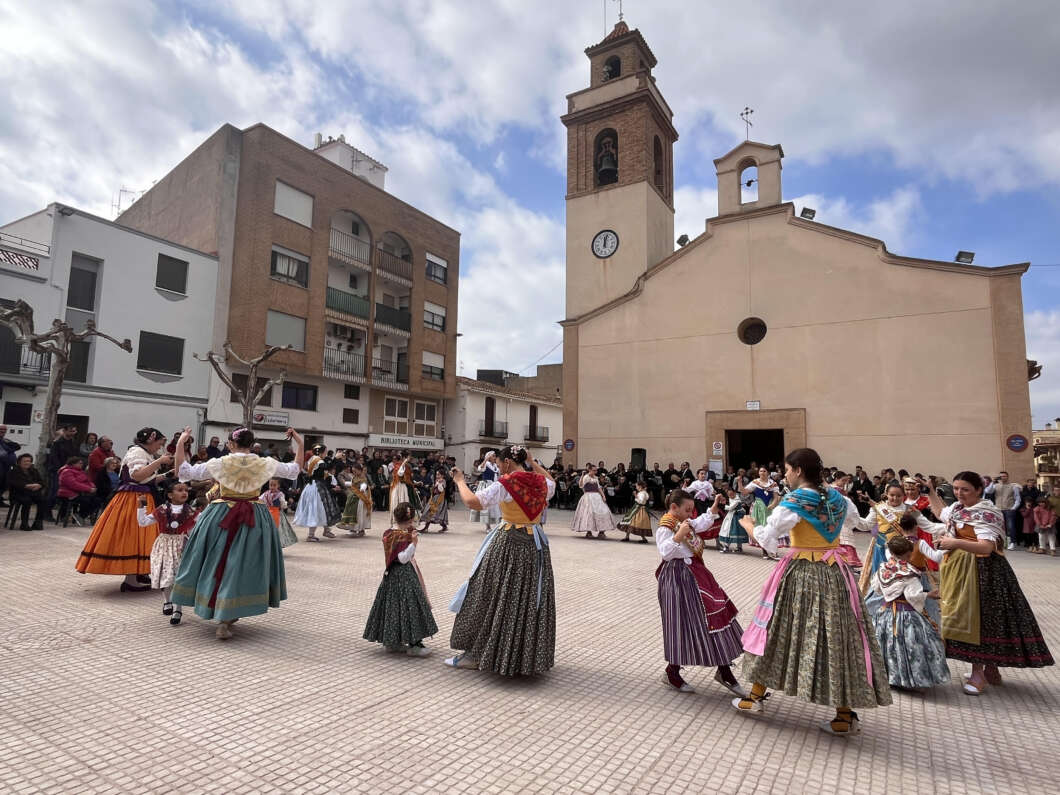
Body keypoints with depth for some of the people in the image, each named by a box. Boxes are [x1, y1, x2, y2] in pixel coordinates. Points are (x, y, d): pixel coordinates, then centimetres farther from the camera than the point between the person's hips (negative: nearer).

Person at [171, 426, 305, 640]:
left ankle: (221, 613, 28)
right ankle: (225, 621, 7)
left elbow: (182, 471, -1)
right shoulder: (265, 464, -4)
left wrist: (181, 443, 4)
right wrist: (299, 444, 15)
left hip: (221, 517, 0)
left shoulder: (219, 464, -8)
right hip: (255, 519, 1)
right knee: (244, 565, 7)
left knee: (217, 562, 17)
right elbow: (294, 470, 11)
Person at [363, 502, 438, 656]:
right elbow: (403, 558, -23)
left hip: (390, 574, 9)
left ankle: (391, 641, 24)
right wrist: (413, 543, -31)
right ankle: (413, 645, -2)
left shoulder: (387, 534, 5)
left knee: (391, 606, 14)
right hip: (404, 576, -9)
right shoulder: (405, 536, -19)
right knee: (409, 606, -5)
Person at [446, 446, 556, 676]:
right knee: (531, 599, 15)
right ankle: (530, 655, 27)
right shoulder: (541, 483, 2)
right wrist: (532, 462, 27)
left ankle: (474, 653, 17)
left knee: (492, 597, 7)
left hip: (508, 544, -5)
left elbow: (472, 502, -22)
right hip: (536, 546, 6)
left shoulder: (505, 484, -16)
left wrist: (460, 481, -6)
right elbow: (551, 482, 28)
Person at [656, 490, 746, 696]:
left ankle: (724, 671, 21)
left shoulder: (685, 523, 12)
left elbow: (702, 522, 30)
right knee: (682, 624, -2)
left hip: (695, 574, 10)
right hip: (679, 578, -10)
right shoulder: (665, 527, -16)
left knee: (717, 615, 10)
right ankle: (671, 673, 17)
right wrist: (679, 535, -34)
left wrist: (715, 506, 23)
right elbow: (665, 552, -28)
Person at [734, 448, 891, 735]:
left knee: (778, 631, 9)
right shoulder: (838, 499, 5)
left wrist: (748, 524, 3)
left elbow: (766, 539, -15)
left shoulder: (794, 501, -14)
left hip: (799, 574, -5)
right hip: (834, 574, 5)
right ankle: (846, 716, 13)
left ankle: (756, 697, 22)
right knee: (837, 638, 9)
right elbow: (853, 517, 29)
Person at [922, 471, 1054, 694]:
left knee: (978, 616, -4)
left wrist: (957, 543, -40)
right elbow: (941, 512, 33)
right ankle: (990, 670, 25)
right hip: (958, 570, 8)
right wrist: (930, 492, 27)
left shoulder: (986, 514, -16)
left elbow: (987, 547, -27)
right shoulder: (957, 508, 10)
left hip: (980, 572, -8)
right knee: (965, 617, 11)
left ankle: (979, 674, 6)